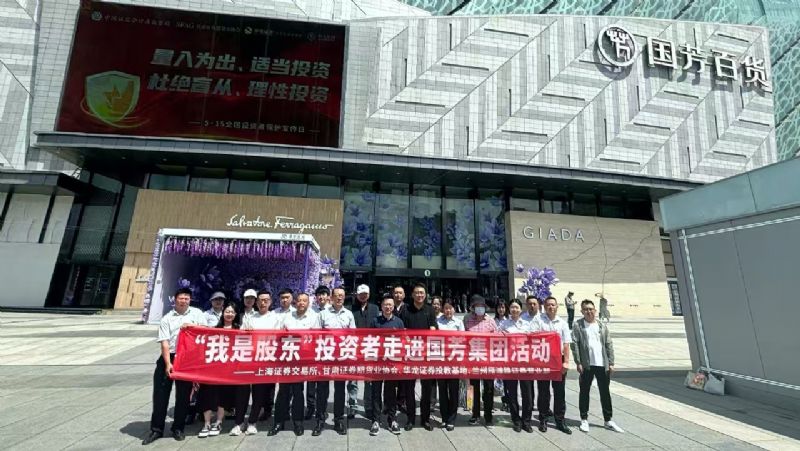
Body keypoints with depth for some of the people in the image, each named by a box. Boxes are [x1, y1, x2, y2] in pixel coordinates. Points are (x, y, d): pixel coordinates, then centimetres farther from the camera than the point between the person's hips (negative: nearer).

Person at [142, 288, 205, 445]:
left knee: (183, 395, 9)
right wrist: (168, 363, -15)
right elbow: (164, 342, -5)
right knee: (160, 394, 4)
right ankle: (156, 429, 21)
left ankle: (178, 428, 24)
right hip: (168, 357, 0)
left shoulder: (197, 313, 4)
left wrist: (191, 326, -16)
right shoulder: (167, 319, 2)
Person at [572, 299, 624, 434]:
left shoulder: (602, 326, 8)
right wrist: (578, 363, -12)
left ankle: (608, 420, 27)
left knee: (605, 392, 13)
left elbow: (609, 345, 7)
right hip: (586, 365, -3)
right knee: (584, 392, 7)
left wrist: (611, 363, 1)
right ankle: (584, 419, 20)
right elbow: (574, 344, -7)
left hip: (602, 365, 3)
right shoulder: (578, 325, -4)